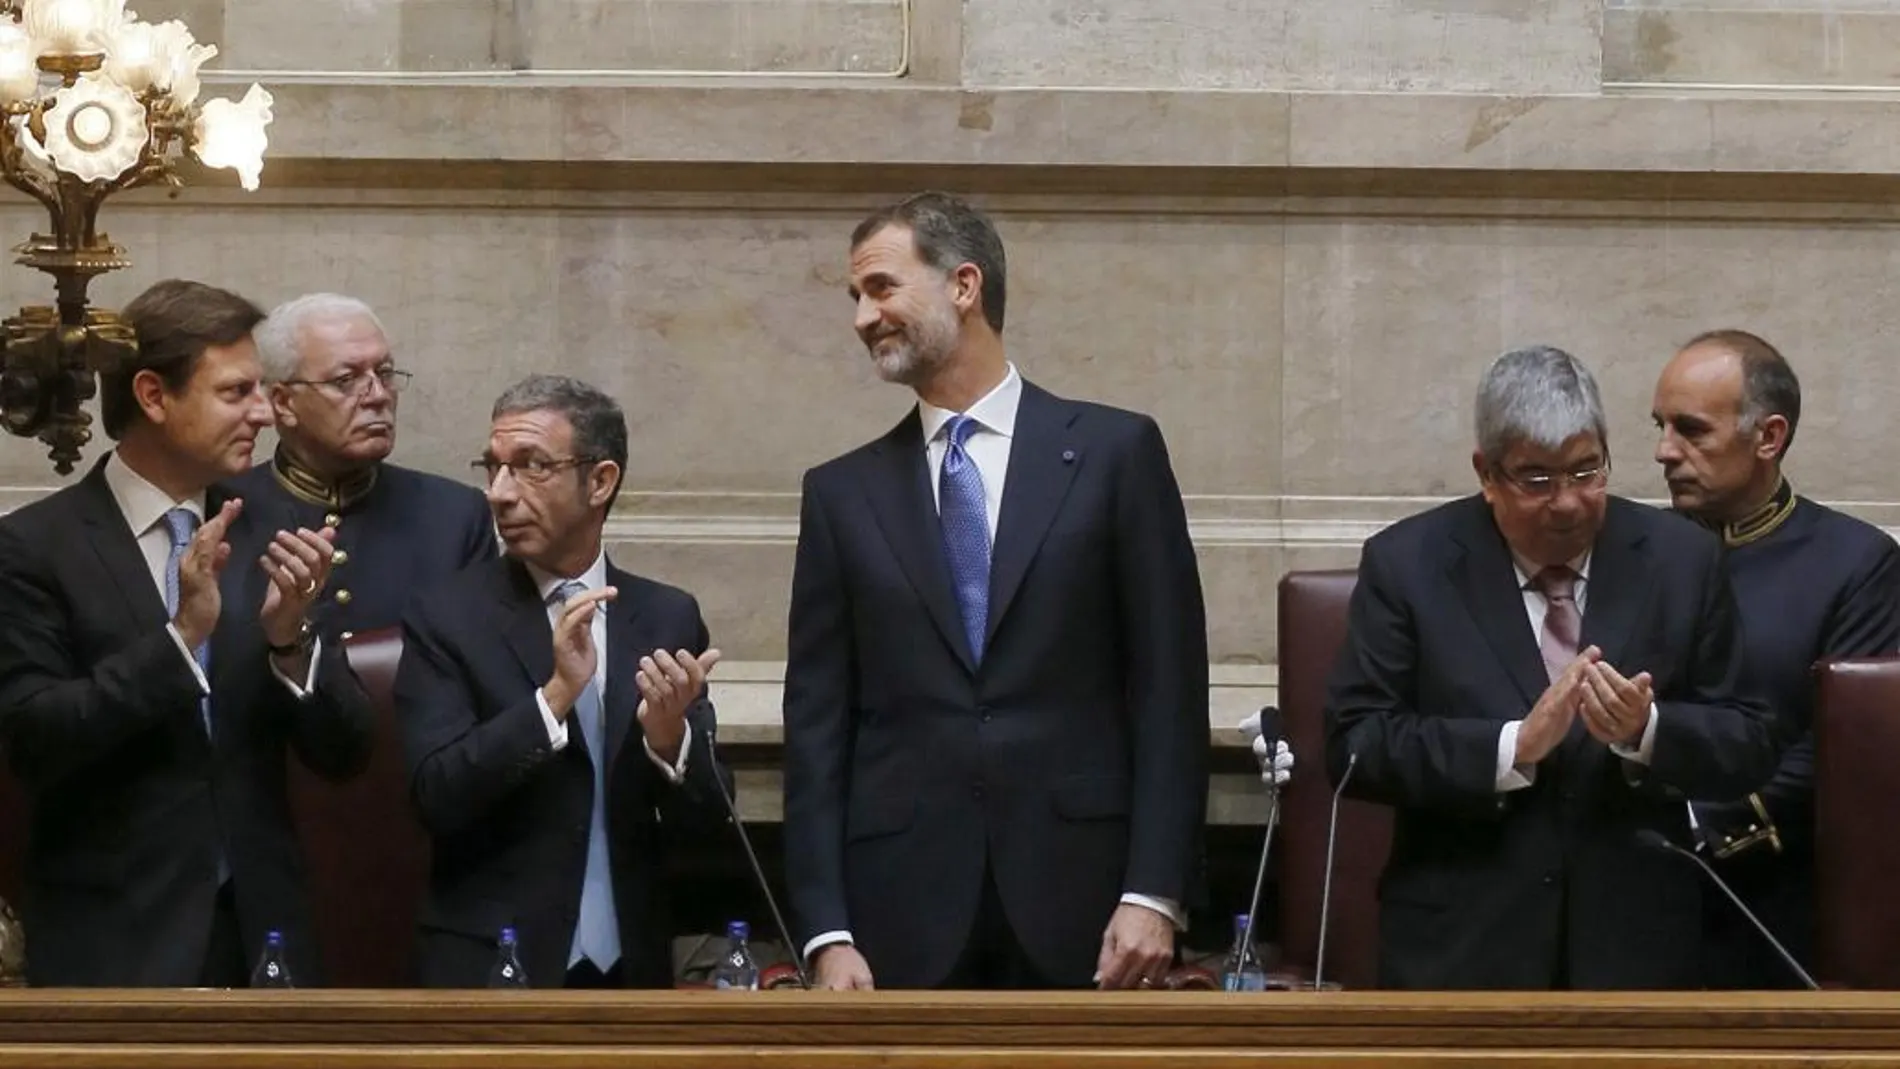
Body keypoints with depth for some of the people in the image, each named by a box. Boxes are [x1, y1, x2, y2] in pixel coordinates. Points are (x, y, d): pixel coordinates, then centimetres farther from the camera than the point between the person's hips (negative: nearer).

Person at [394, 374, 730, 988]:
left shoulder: (669, 618, 2)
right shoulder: (446, 620, -4)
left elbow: (705, 816, 0)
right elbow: (438, 798, -14)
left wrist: (668, 736, -19)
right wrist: (554, 696, -24)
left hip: (630, 966, 2)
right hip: (489, 970, -2)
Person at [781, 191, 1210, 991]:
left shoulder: (1114, 452, 5)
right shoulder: (843, 493, 11)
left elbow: (1170, 692, 2)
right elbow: (817, 724, 8)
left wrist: (1154, 893, -7)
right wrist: (827, 932, -2)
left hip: (1078, 912, -2)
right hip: (906, 922, 2)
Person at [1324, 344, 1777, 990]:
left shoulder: (1681, 561, 4)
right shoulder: (1407, 565, 0)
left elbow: (1749, 748, 3)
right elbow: (1354, 746, -8)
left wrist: (1648, 731, -18)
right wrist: (1513, 747, -20)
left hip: (1636, 946, 2)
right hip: (1461, 953, -1)